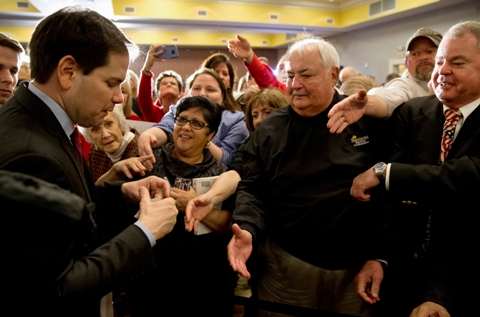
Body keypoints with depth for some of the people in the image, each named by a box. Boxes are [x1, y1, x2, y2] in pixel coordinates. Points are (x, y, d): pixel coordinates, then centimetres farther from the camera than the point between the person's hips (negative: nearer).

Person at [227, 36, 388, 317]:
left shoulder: (369, 121, -3)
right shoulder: (270, 129, 1)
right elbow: (253, 189, 1)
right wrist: (247, 229, -17)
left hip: (357, 267, 0)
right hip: (287, 265, 1)